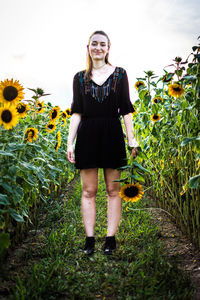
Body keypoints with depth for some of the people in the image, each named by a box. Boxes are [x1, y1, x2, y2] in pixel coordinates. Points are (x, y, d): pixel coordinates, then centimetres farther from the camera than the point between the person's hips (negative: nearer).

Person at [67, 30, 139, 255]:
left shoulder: (120, 74, 7)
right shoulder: (80, 78, 9)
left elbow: (126, 110, 5)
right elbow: (76, 112, 6)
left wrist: (131, 140, -2)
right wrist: (70, 143, -1)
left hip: (112, 134, -1)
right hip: (87, 135, 1)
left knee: (113, 190, 3)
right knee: (88, 190, 3)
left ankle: (111, 238, 12)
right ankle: (89, 239, 11)